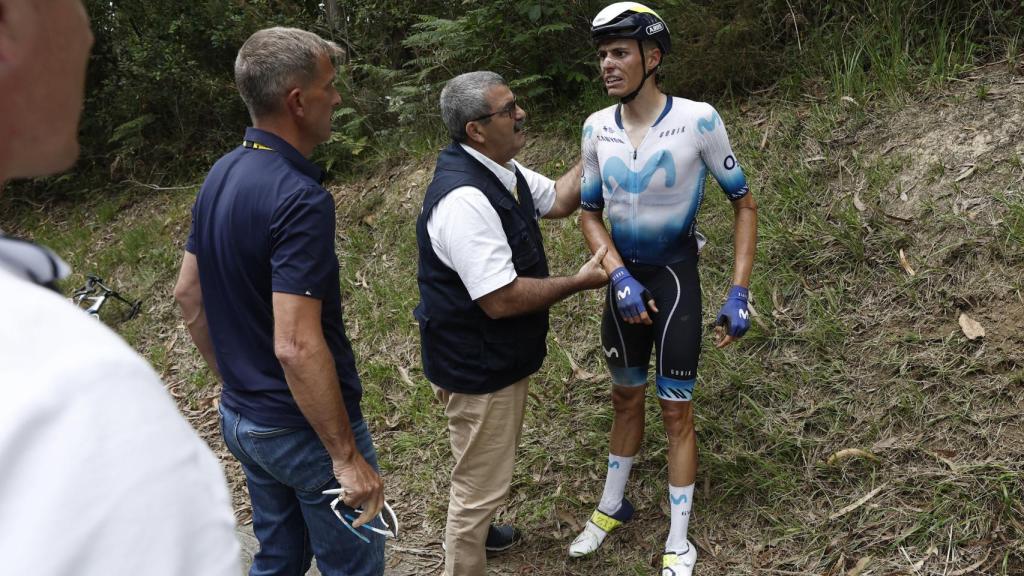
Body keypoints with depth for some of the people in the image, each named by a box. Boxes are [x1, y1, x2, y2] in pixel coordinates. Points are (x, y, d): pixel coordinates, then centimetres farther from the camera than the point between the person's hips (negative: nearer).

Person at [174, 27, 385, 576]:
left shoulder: (221, 175, 3)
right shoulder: (299, 198, -26)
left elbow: (188, 292, 11)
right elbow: (297, 346, -30)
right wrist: (347, 457, -23)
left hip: (241, 416, 9)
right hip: (304, 429, -9)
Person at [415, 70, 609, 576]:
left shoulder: (501, 170, -1)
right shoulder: (463, 199, -32)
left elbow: (558, 200, 15)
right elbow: (502, 300, -32)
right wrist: (579, 282, -20)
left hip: (498, 358, 11)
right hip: (477, 368, -11)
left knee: (487, 468, 31)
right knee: (480, 481, 7)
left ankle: (472, 530, 55)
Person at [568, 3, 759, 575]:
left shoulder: (698, 119, -19)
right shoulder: (597, 127, -7)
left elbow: (744, 203, -8)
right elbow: (590, 213, 3)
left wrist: (739, 295, -13)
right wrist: (619, 277, -13)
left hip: (675, 279, -4)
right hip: (624, 277, 4)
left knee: (676, 409, 4)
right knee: (626, 397, 20)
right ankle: (612, 507, 40)